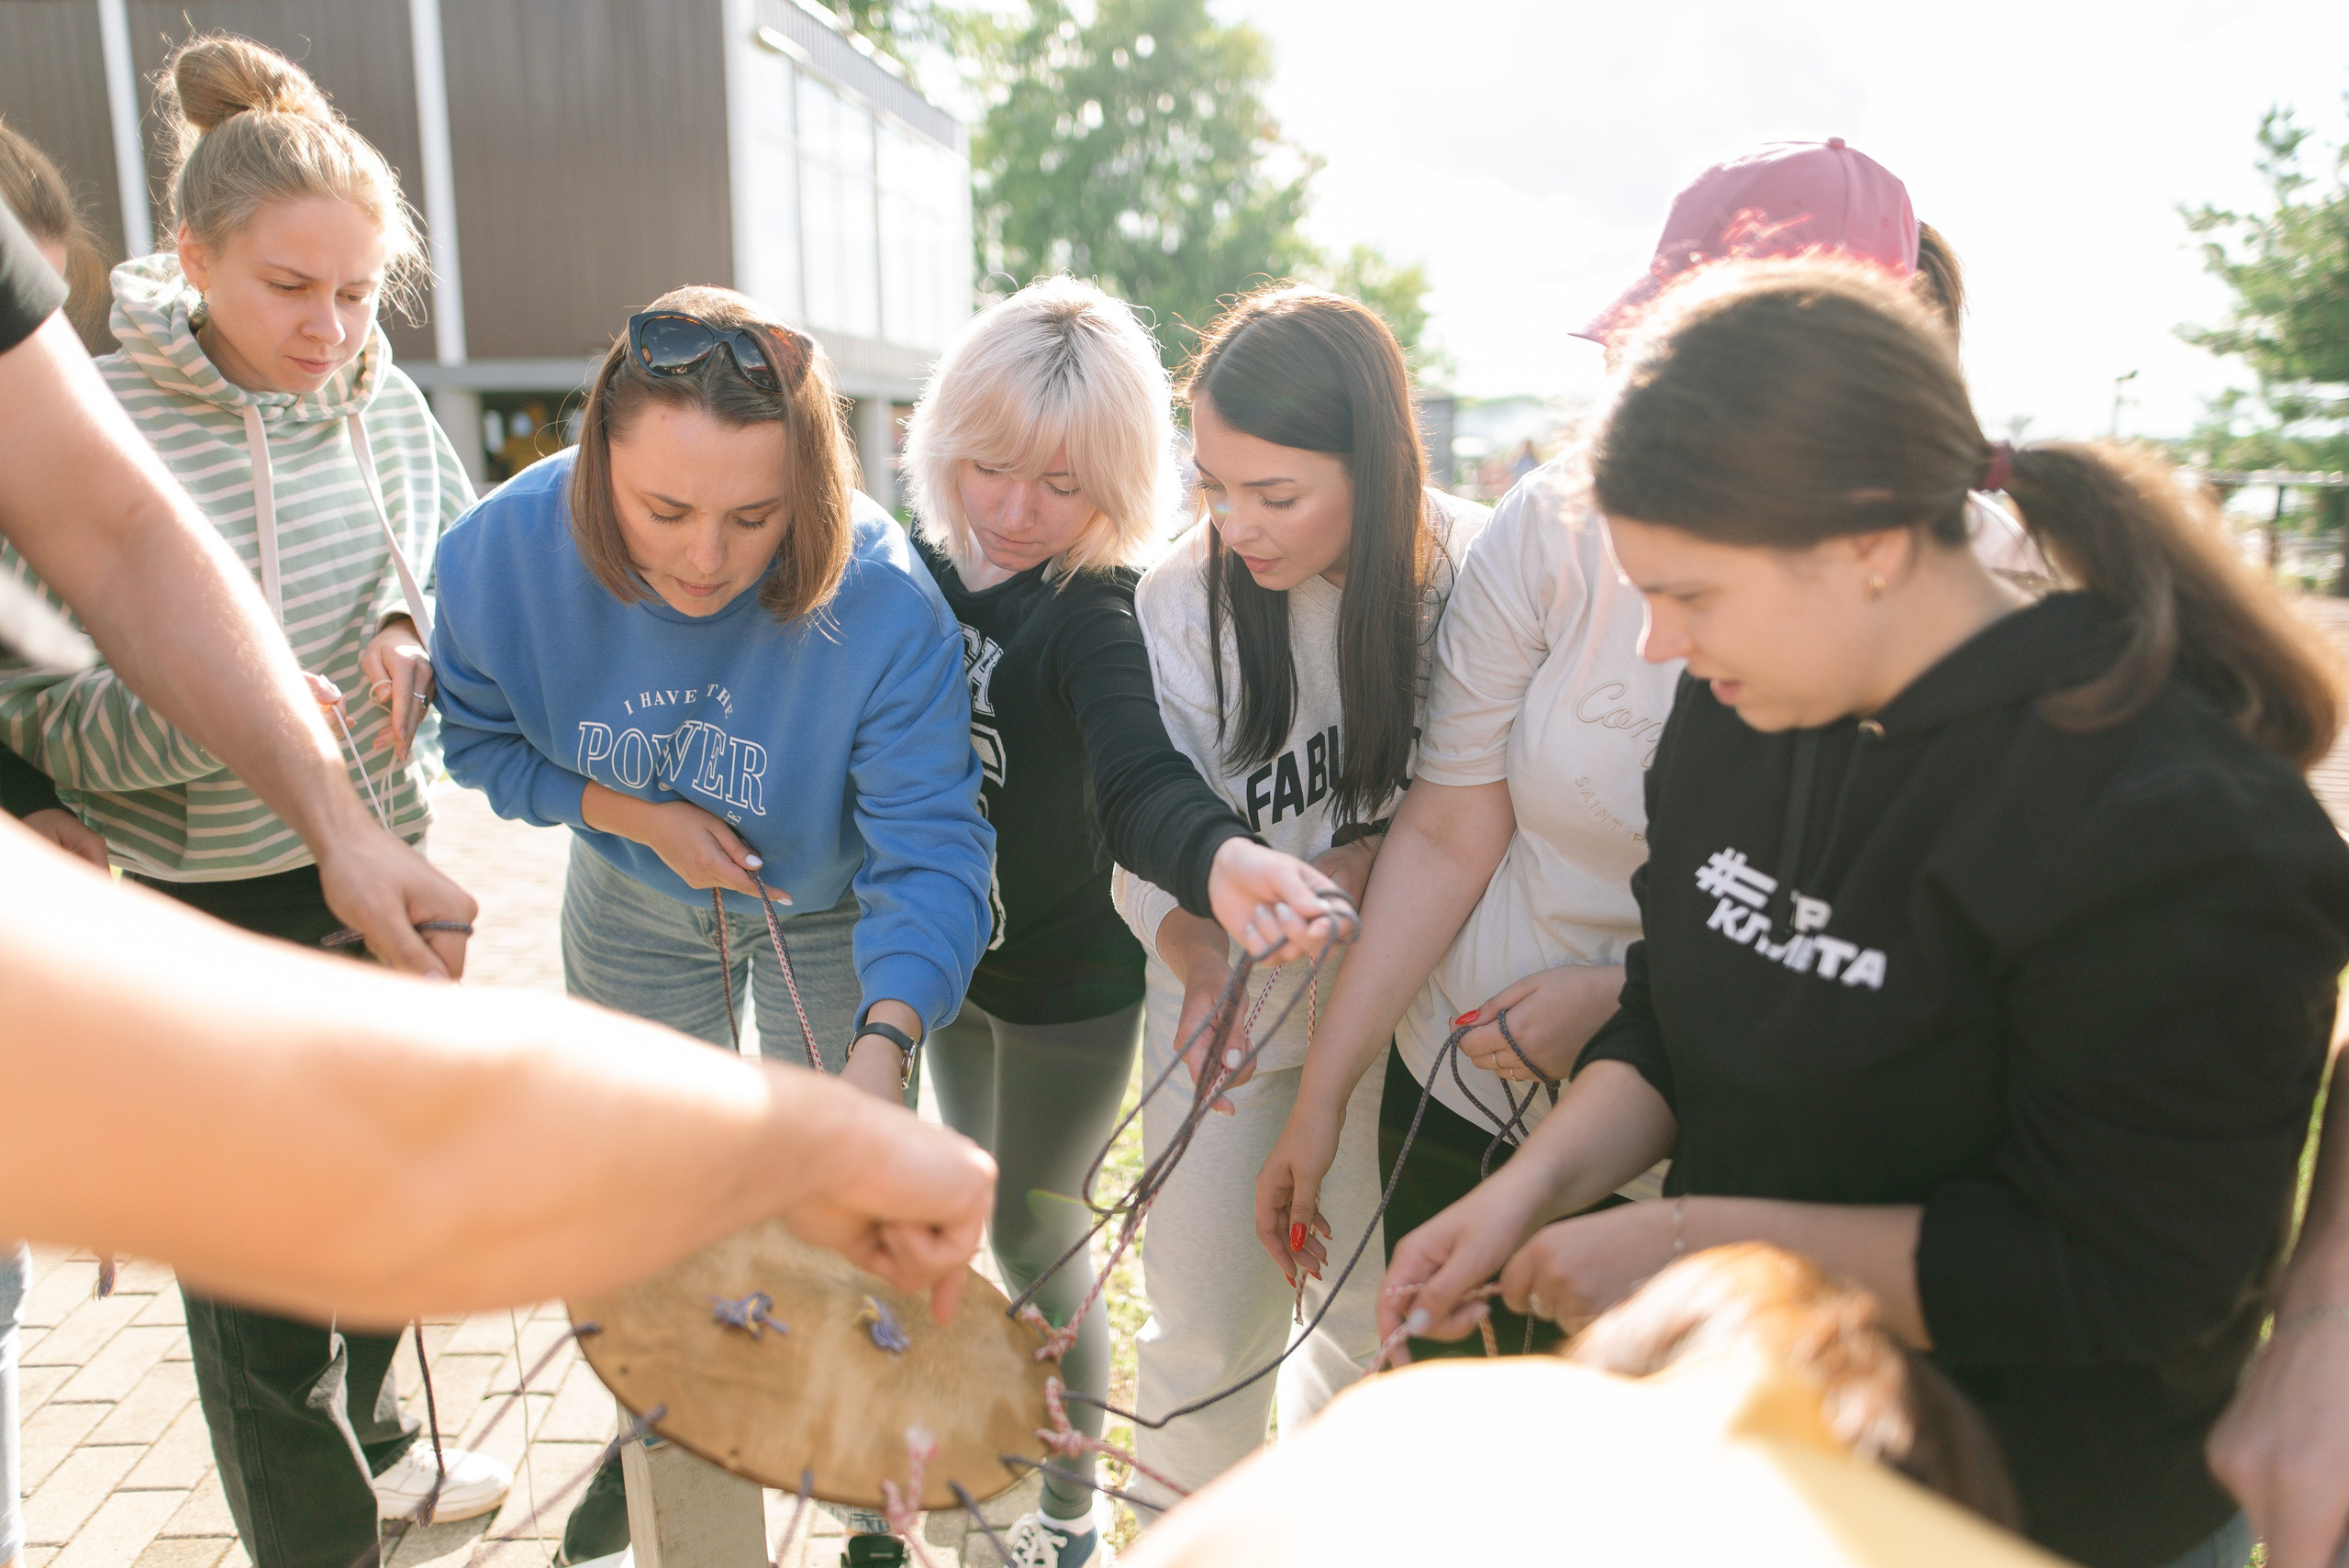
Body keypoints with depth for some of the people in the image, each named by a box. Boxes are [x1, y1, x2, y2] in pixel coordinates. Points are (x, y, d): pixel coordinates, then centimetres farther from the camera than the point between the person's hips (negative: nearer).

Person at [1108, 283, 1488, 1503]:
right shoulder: (1183, 594, -12)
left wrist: (1367, 861, -21)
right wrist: (1199, 964, -28)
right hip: (1224, 996, 0)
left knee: (1377, 1318, 15)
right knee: (1205, 1328, 9)